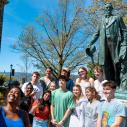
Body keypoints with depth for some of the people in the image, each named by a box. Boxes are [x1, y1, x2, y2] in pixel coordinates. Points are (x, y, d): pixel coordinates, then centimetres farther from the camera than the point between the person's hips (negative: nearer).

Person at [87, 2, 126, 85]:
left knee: (116, 62, -10)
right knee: (106, 64, -3)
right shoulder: (102, 20, 24)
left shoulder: (117, 18, 15)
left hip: (115, 42, -3)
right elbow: (97, 33, 24)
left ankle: (118, 84, -4)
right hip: (104, 44, 3)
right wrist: (91, 43, 15)